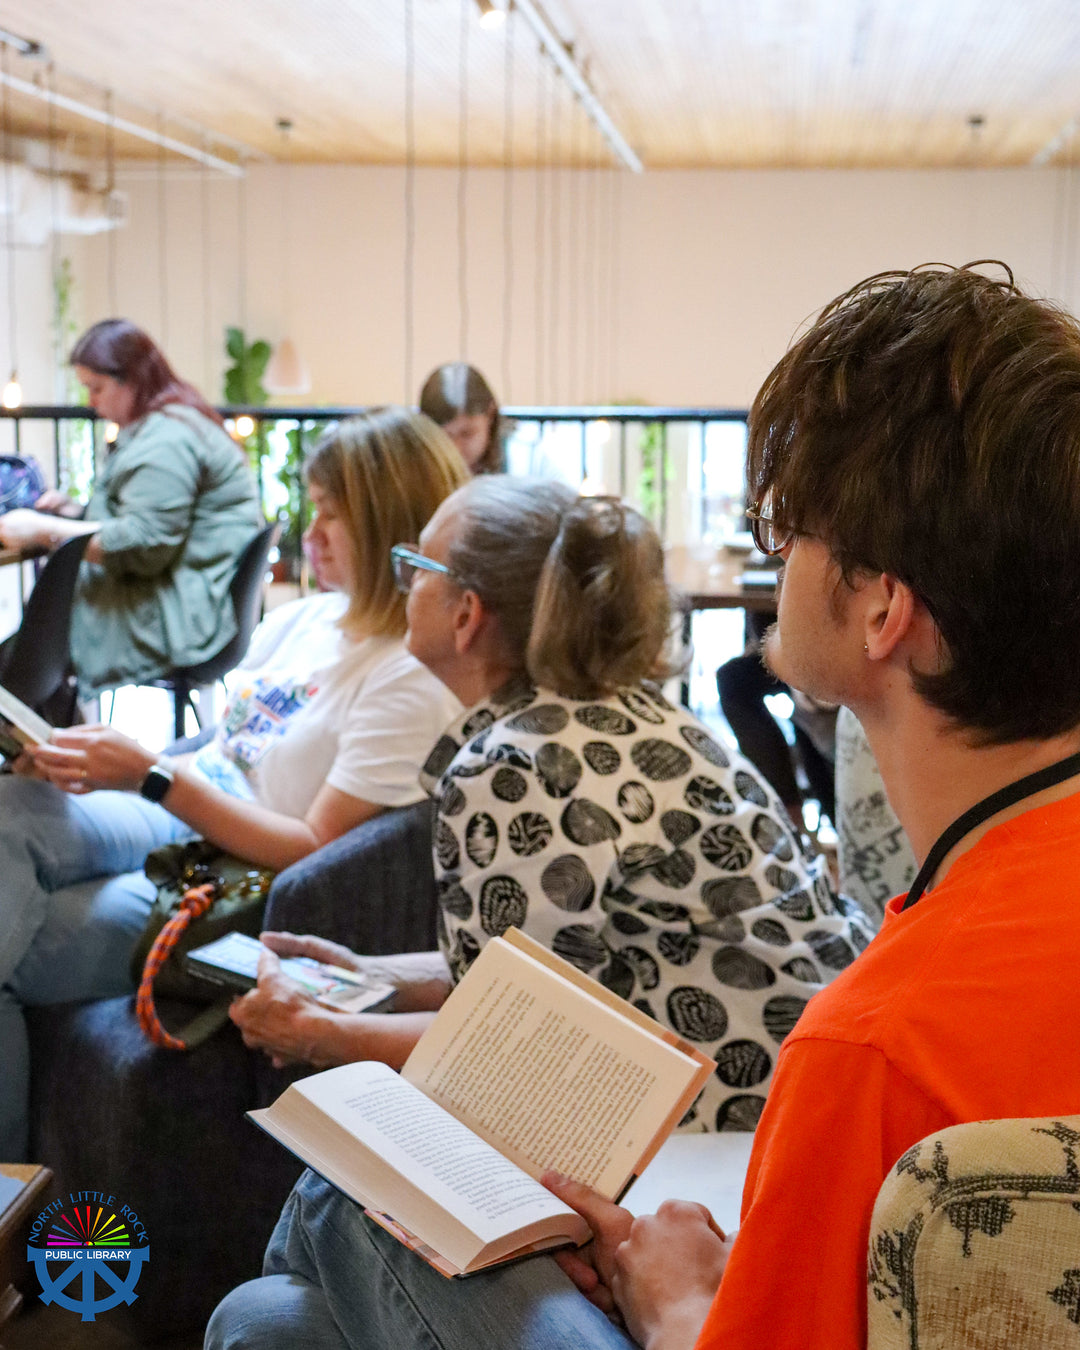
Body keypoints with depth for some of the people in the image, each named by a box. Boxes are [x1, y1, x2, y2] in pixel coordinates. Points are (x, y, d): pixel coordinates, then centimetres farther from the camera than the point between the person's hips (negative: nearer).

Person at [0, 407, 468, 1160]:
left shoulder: (413, 677, -13)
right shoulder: (300, 621, 13)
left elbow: (315, 851, -16)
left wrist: (153, 776, -19)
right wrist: (82, 763, -1)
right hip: (177, 825, 7)